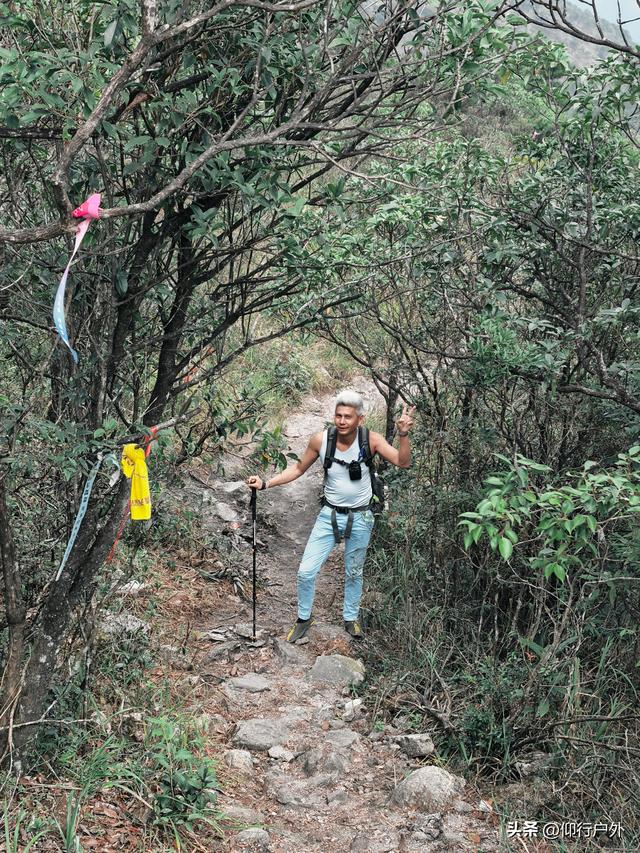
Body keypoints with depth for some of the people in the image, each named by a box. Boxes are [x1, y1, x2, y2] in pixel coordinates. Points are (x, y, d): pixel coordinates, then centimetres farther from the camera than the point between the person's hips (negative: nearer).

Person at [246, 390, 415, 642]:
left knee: (354, 574, 17)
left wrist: (404, 434, -40)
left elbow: (403, 462, -25)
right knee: (306, 572, 0)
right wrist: (265, 483, -9)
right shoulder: (320, 440, -15)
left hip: (360, 519, -1)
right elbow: (298, 469, -1)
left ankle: (351, 618, 41)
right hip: (329, 516, 1)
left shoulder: (371, 440, -18)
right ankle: (304, 618, 24)